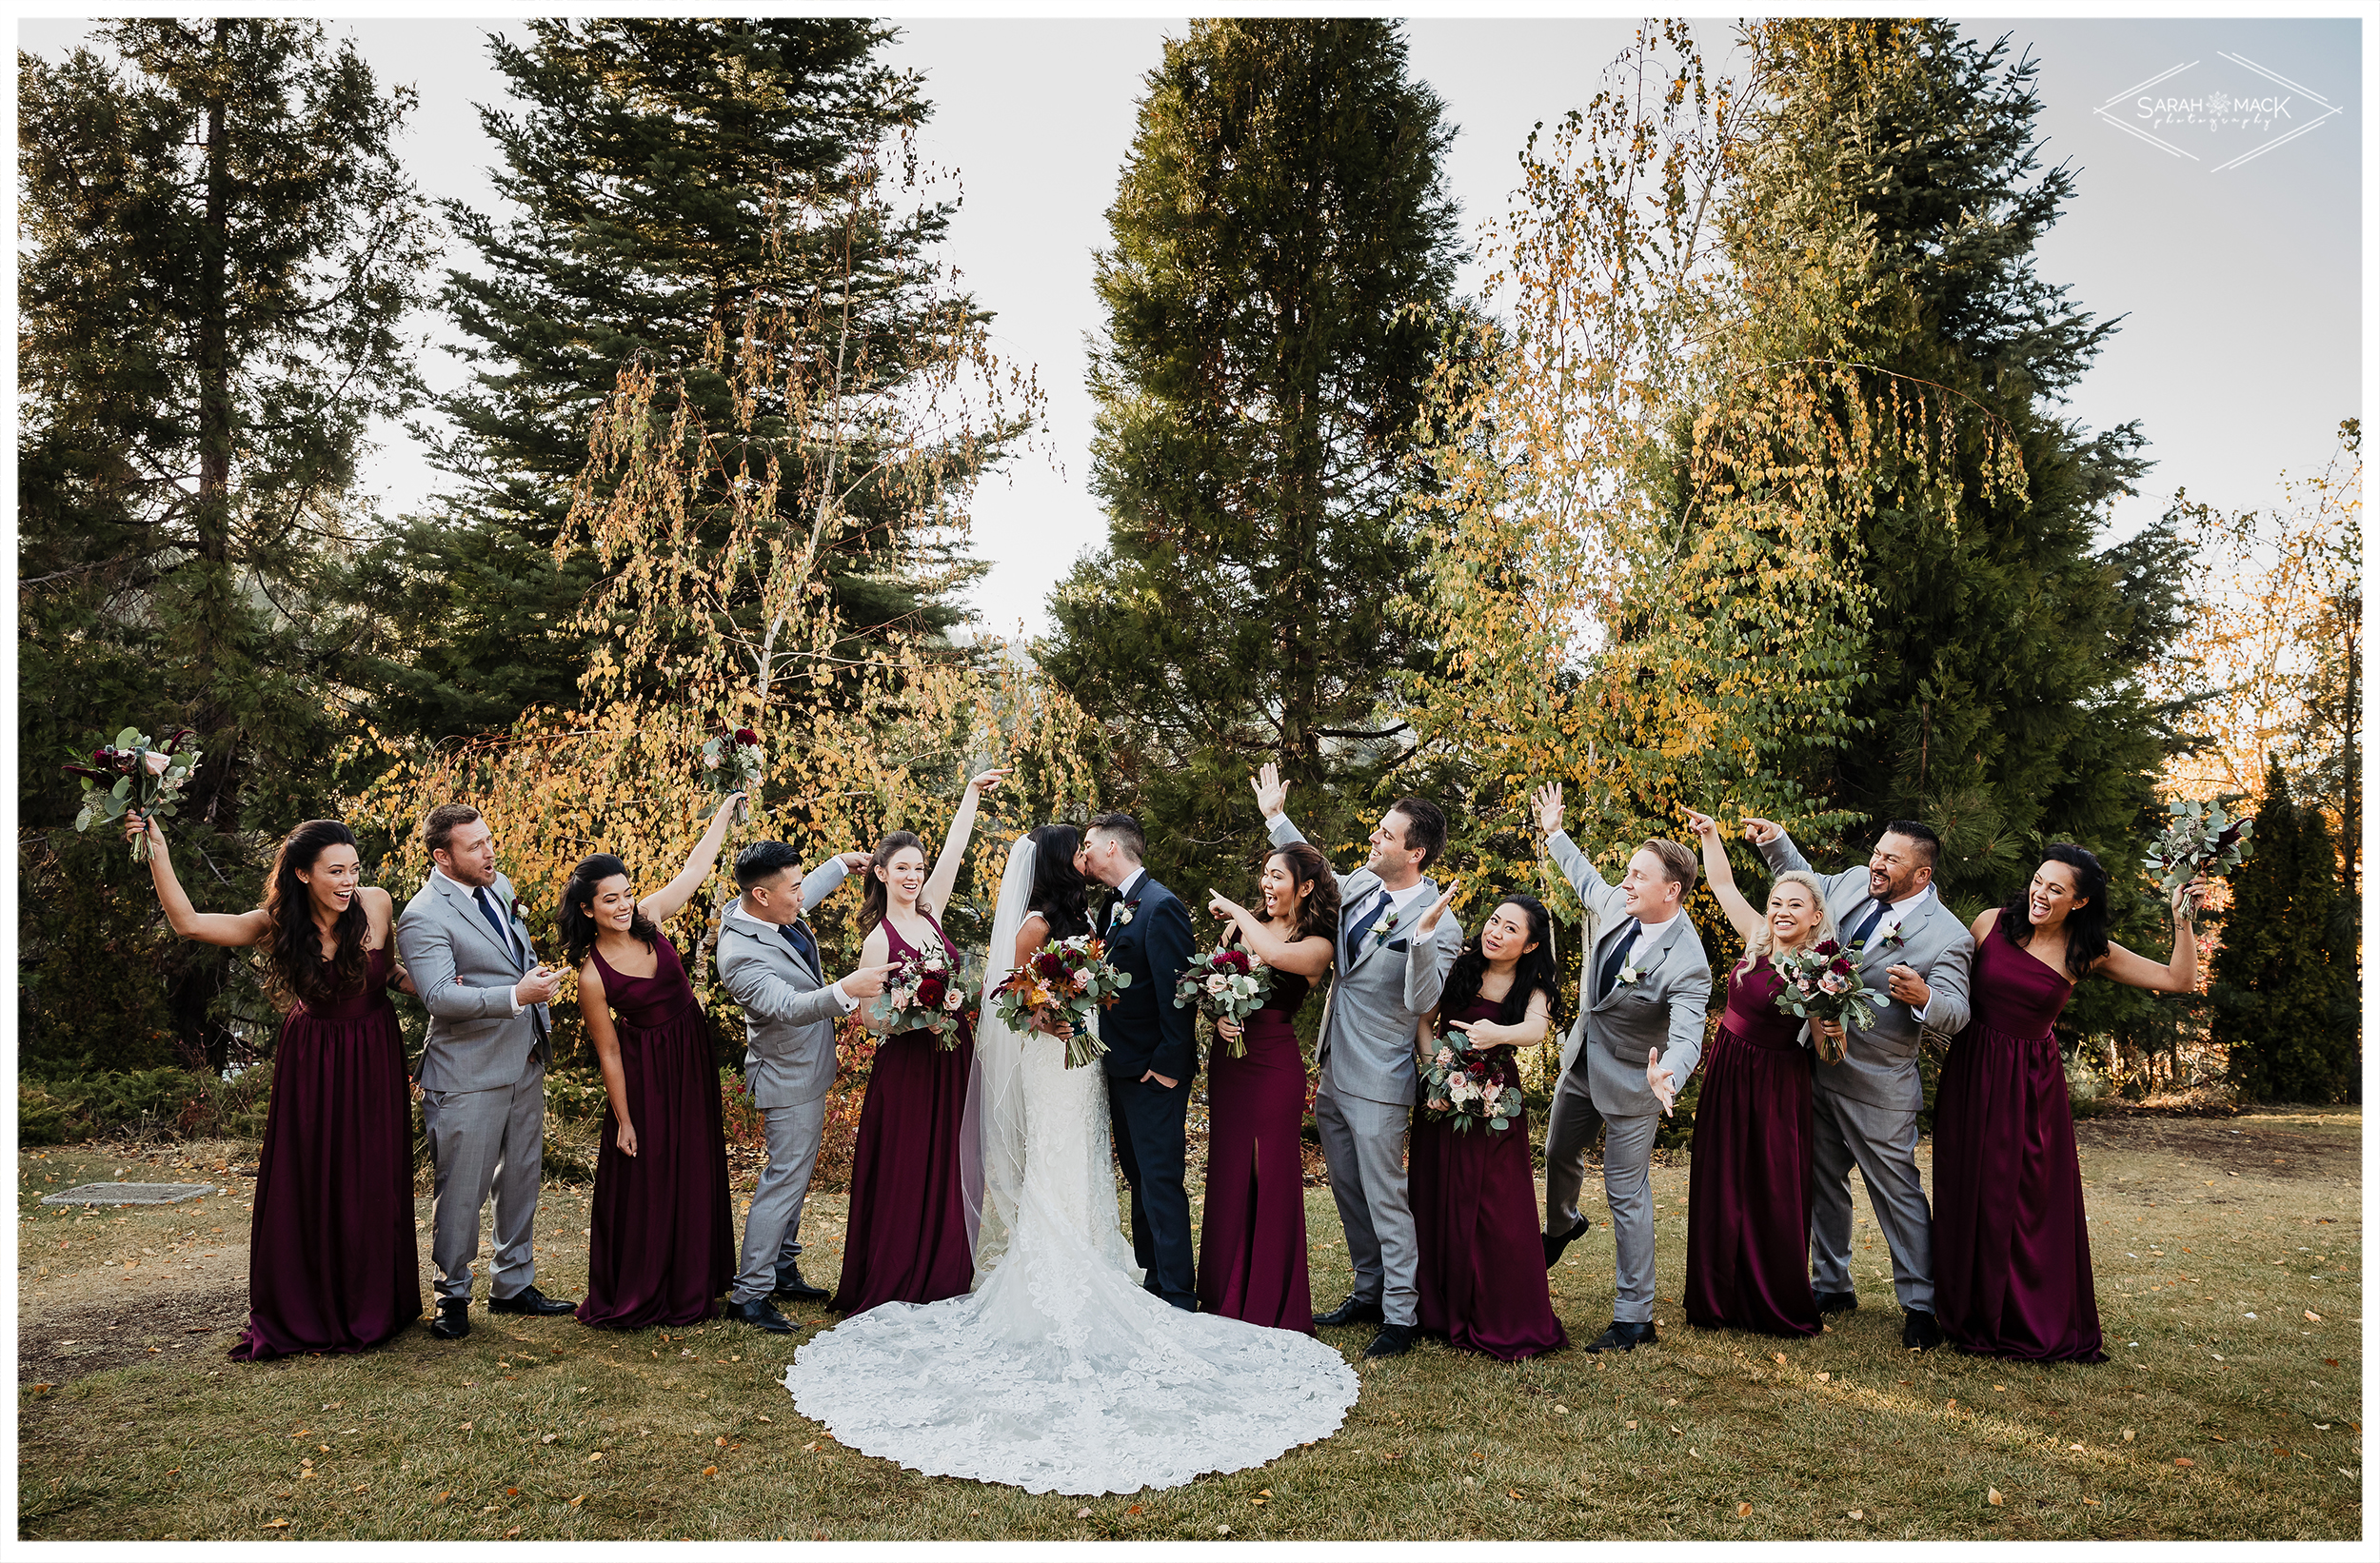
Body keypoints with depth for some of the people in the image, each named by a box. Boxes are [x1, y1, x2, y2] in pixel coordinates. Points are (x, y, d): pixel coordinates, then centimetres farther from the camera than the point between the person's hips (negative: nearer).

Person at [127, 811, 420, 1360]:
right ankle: (301, 1311, 20)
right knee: (303, 1184, 5)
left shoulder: (376, 905, -12)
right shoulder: (277, 924, -11)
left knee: (369, 1184, 6)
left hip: (371, 1062, 0)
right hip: (310, 1064, 0)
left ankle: (369, 1309, 22)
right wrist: (157, 850, -18)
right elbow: (187, 922, -14)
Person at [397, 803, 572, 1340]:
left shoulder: (499, 886, 8)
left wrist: (540, 980, 14)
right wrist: (517, 996, -35)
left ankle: (513, 1284, 29)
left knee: (521, 1180, 15)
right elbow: (439, 996, -27)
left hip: (524, 1063, 8)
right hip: (468, 1075, -8)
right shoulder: (423, 917, -16)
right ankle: (452, 1296, 19)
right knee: (462, 1190, 2)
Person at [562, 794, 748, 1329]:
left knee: (695, 1170, 15)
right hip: (647, 1070, -6)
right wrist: (623, 1120, -9)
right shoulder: (593, 975, -21)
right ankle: (637, 1292, 21)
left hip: (693, 1055, 6)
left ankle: (691, 1281, 30)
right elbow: (609, 1054, -14)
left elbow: (693, 871, 4)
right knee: (645, 1180, 4)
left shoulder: (648, 918, -9)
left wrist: (723, 816, 4)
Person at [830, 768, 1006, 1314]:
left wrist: (973, 793, 7)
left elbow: (954, 851, 6)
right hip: (907, 1065, -6)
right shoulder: (879, 940, -10)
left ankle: (944, 1276, 21)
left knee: (948, 1169, 11)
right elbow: (867, 1014, -8)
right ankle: (892, 1285, 12)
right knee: (905, 1175, 1)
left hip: (953, 1059, 6)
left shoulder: (929, 912, 6)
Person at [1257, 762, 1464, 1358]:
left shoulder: (1439, 924, -18)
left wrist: (1421, 938, -40)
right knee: (1349, 1194, 19)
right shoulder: (1360, 885, 2)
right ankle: (1369, 1293, 34)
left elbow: (1421, 1001, -27)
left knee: (1386, 1200, 0)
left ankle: (1401, 1315, 14)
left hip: (1378, 1084, -8)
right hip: (1333, 1072, 8)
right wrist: (1276, 817, 23)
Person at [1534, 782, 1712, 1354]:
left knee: (1626, 1196, -1)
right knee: (1559, 1156, 27)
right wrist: (1554, 833, 24)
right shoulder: (1617, 904, -11)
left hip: (1631, 1083, -7)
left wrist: (1667, 1077, -61)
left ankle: (1634, 1317, 12)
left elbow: (1687, 1037, -40)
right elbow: (1586, 879, 13)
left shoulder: (1685, 963, -31)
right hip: (1582, 1063, 7)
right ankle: (1562, 1224, 59)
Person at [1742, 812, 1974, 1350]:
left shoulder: (1947, 937, -16)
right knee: (1823, 1184, 18)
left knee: (1897, 1193, 3)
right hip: (1817, 1065, 6)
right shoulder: (1851, 883, 1)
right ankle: (1832, 1286, 33)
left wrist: (1923, 995, -40)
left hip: (1877, 1088, -6)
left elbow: (1956, 1013, -20)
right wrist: (1775, 840, 14)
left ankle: (1919, 1304, 19)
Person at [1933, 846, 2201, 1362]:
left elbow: (2179, 980, -4)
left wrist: (2182, 919, -13)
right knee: (1970, 1197, 6)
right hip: (1973, 1073, 0)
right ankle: (1974, 1318, 22)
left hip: (2033, 1085, 0)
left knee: (2033, 1203, 5)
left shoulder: (2088, 951, -4)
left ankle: (2038, 1324, 21)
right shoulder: (1993, 923, -4)